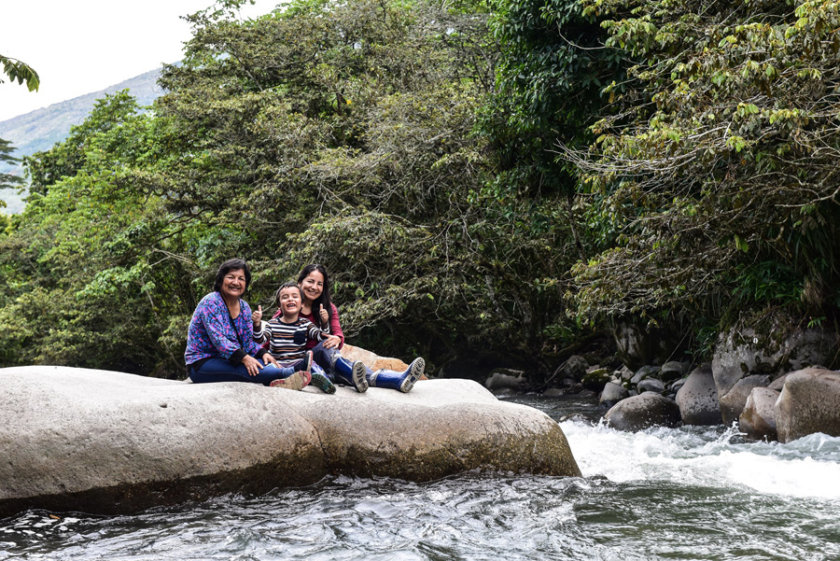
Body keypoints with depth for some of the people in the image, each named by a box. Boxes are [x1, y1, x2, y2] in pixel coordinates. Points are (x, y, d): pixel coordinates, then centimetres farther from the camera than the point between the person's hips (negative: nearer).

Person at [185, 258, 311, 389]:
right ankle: (293, 371, -49)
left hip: (226, 360, 8)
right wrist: (243, 358, -35)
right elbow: (218, 339, -24)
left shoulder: (244, 307, 10)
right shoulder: (211, 302, -13)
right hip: (201, 364, -8)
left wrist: (263, 353, -13)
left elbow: (248, 342, 9)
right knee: (248, 368, -34)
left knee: (264, 363, -22)